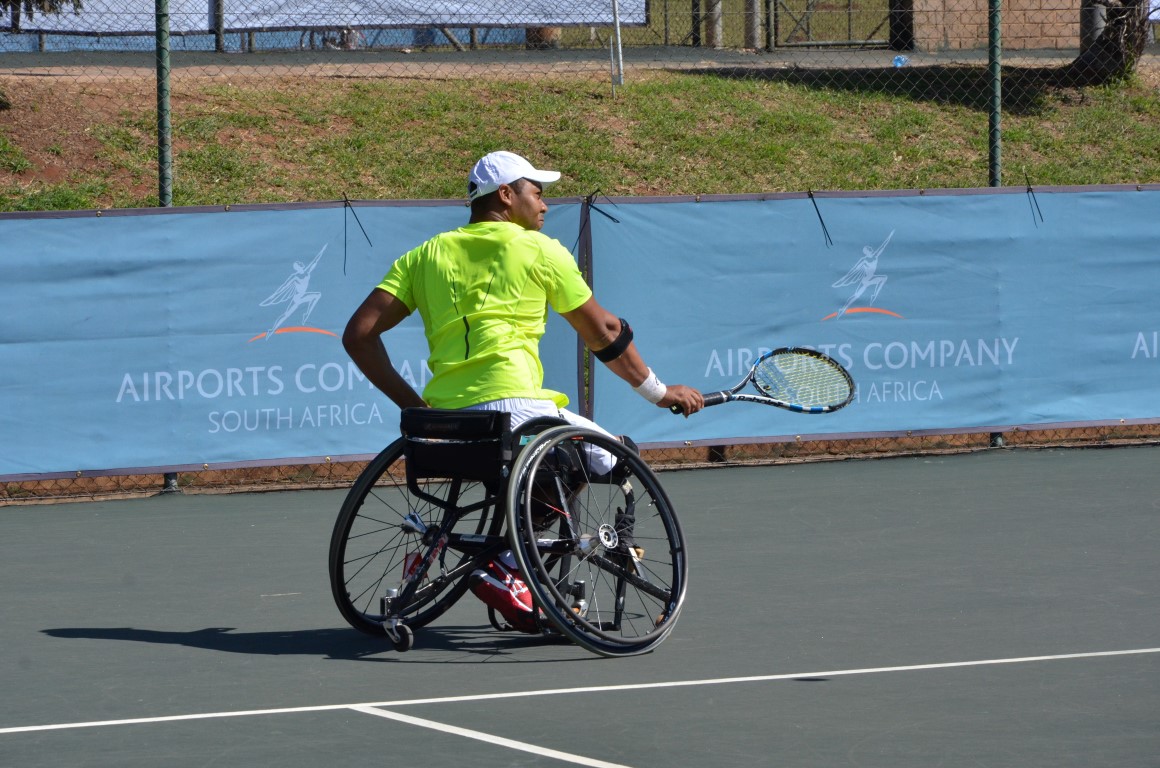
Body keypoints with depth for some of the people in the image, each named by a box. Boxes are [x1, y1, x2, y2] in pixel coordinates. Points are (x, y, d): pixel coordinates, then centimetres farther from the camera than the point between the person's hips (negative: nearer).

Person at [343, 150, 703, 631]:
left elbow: (359, 334, 8)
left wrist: (412, 404, 13)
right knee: (614, 458, 10)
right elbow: (603, 333, 14)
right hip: (514, 407, -7)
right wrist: (658, 392, 27)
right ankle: (504, 564, -5)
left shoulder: (425, 256, 18)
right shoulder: (539, 250, 7)